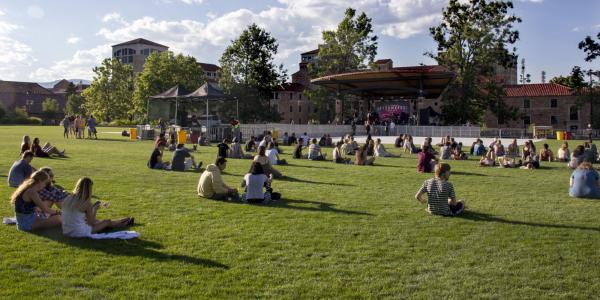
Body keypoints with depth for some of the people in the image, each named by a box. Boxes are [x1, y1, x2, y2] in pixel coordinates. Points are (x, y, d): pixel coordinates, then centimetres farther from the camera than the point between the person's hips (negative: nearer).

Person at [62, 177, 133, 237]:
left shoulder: (68, 198, 1)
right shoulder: (86, 203, -19)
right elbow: (91, 222, -8)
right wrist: (95, 209, 5)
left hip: (66, 231, 8)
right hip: (80, 233, -8)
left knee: (95, 220, 29)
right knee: (107, 222, 13)